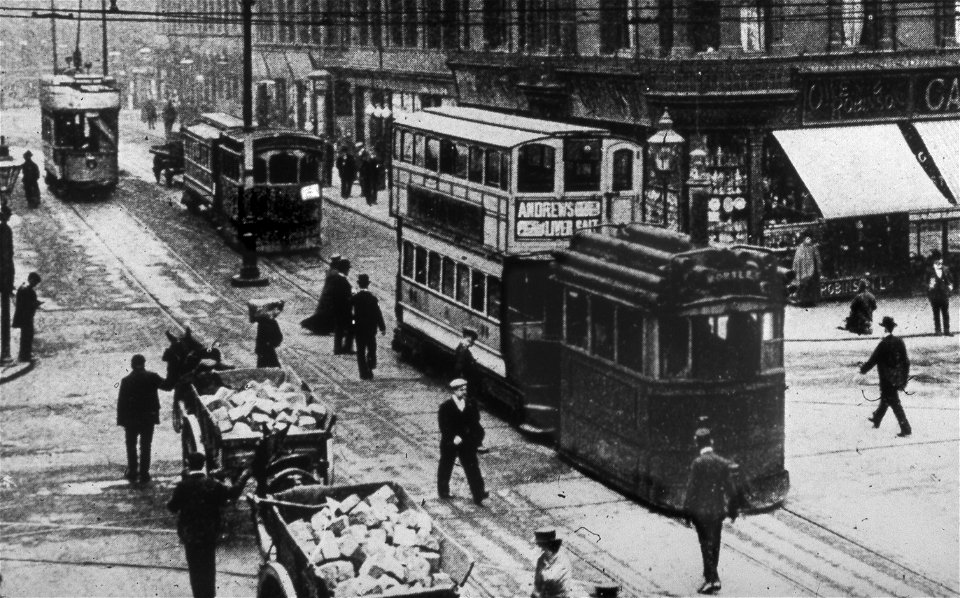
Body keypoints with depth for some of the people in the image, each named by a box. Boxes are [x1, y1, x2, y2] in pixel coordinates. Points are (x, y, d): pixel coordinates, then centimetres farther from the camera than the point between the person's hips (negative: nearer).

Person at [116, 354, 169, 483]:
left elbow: (121, 401, -7)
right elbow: (167, 385, 0)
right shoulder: (152, 377, -7)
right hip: (148, 418, 1)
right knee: (145, 447, 7)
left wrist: (121, 419, -3)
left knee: (131, 446, 12)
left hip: (131, 419, -1)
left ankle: (132, 473, 8)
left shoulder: (126, 380, -7)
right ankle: (144, 474, 3)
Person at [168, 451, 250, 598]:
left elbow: (172, 508, -12)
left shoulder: (182, 486, -15)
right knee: (209, 566, 17)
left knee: (195, 567, 10)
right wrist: (244, 478, 7)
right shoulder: (213, 484, -11)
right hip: (210, 534, 2)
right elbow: (232, 494, -6)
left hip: (190, 535, -2)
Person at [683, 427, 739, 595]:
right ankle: (711, 575, 31)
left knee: (706, 545, 3)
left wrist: (687, 512, -6)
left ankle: (712, 579, -2)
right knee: (714, 544, 17)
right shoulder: (724, 463, -3)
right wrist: (732, 510, 13)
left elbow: (691, 489, -15)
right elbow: (731, 489, 2)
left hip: (701, 511, -4)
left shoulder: (698, 463, -17)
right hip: (718, 510, 5)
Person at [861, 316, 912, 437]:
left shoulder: (883, 344, -21)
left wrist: (863, 369, 5)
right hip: (898, 377, 7)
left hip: (887, 379, -7)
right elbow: (906, 360, 3)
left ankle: (906, 429, -2)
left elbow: (873, 360, -13)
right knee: (885, 399, 26)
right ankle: (876, 419, 46)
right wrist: (905, 377, 12)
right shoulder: (899, 341, -3)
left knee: (894, 403, -1)